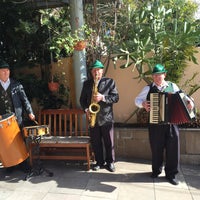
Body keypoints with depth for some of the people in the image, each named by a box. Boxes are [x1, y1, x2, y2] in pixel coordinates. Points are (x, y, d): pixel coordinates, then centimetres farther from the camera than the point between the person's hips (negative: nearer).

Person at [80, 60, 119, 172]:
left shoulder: (110, 82, 1)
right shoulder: (87, 83, 10)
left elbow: (116, 97, -6)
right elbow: (82, 99, 13)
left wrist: (102, 97, -20)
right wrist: (86, 109, -5)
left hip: (106, 117, -2)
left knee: (109, 142, 5)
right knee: (96, 143, 9)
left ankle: (110, 162, 21)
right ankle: (99, 162, 24)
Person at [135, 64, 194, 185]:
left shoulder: (173, 86, 5)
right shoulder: (148, 88, 3)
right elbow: (137, 100, 9)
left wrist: (190, 101, -9)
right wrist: (143, 103, -13)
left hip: (172, 123, 1)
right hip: (155, 124, 0)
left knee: (173, 149, 3)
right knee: (156, 148, 9)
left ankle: (171, 174, 20)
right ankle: (156, 170, 32)